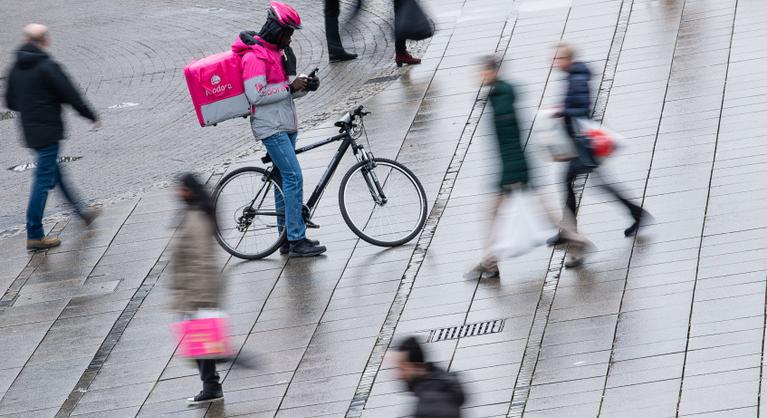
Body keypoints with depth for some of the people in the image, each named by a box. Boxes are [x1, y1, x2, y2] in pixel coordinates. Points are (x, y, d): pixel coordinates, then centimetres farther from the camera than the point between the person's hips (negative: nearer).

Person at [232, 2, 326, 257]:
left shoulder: (276, 52, 15)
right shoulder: (254, 56, -16)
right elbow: (256, 95, -22)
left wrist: (304, 87, 1)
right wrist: (289, 88, -18)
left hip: (285, 125, 10)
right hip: (271, 127, -10)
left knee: (284, 180, 12)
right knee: (294, 178, -14)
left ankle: (287, 239, 18)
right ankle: (297, 240, -14)